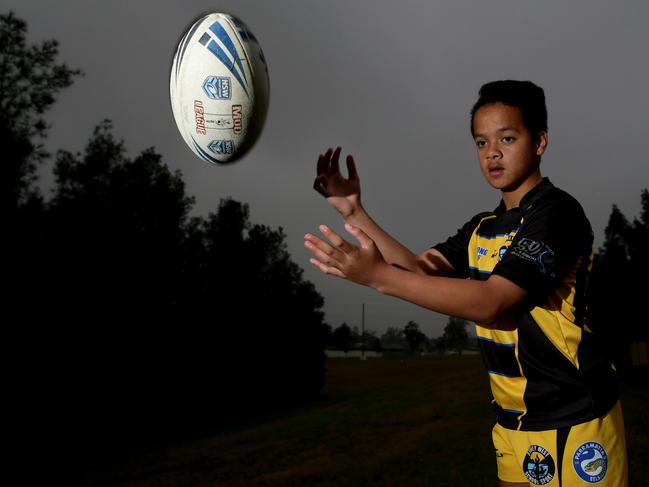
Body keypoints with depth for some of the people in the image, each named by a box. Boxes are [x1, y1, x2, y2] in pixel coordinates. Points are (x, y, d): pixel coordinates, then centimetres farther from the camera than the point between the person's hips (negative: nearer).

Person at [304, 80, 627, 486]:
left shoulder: (557, 212, -16)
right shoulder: (483, 228, 12)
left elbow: (491, 302, -27)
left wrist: (379, 277, -32)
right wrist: (355, 212, -5)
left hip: (571, 422, -7)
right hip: (513, 420, 8)